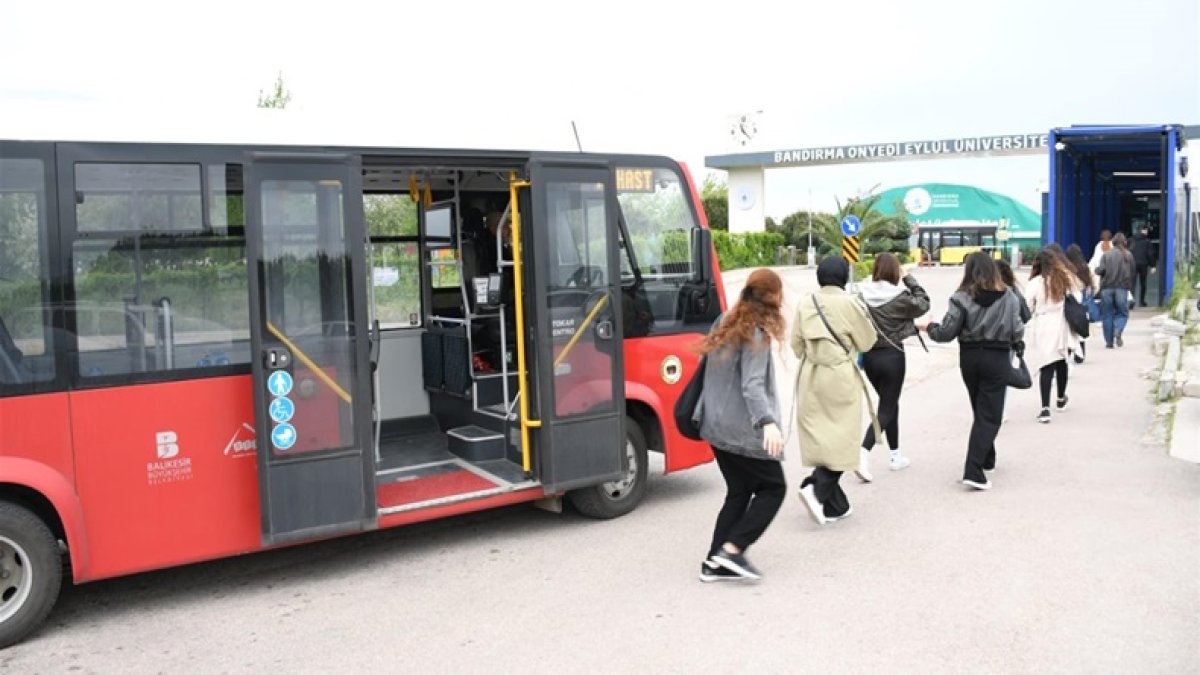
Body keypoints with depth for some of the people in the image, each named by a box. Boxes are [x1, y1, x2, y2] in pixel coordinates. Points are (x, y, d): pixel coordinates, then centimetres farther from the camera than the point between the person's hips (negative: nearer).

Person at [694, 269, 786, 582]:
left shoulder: (725, 324, 10)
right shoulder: (756, 334, -16)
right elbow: (752, 385, -26)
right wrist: (768, 423, -37)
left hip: (717, 425, 9)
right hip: (742, 429, -8)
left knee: (739, 492, 14)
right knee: (773, 488, 4)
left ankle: (715, 562, 11)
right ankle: (732, 548, -7)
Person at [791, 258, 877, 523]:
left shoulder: (805, 304, 2)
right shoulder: (849, 303, -11)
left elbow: (796, 344, 8)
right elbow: (867, 341, -1)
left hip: (811, 377, 5)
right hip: (840, 376, -5)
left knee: (821, 438, 9)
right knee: (841, 438, 1)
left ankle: (835, 504, 15)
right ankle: (817, 489, -18)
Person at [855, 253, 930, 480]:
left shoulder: (862, 295, -6)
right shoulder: (900, 296, -15)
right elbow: (923, 304, 2)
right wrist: (909, 279, 4)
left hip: (869, 356, 5)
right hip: (892, 356, -5)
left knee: (889, 403, 21)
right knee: (887, 408, 3)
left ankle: (895, 455, 29)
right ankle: (864, 451, -19)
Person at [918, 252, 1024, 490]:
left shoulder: (962, 297, -8)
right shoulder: (1008, 297, -4)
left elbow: (947, 332, -9)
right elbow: (1017, 332, -4)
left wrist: (929, 327, 11)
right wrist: (1010, 339, 19)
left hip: (969, 358, 1)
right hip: (997, 358, -1)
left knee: (980, 412, 20)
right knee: (989, 415, 0)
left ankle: (986, 459, 34)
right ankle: (974, 471, -11)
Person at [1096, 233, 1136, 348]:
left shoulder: (1106, 255, -4)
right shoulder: (1128, 255, 1)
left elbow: (1101, 270, -12)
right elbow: (1133, 271, 4)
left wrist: (1096, 270, 9)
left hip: (1107, 287, 0)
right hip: (1122, 287, 0)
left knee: (1107, 314, 7)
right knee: (1122, 312, 11)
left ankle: (1109, 342, 7)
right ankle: (1118, 331, -17)